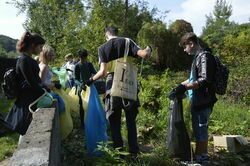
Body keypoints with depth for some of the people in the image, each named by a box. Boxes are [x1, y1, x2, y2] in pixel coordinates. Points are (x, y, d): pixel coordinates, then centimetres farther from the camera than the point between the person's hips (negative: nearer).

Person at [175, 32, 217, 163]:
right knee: (201, 129, 18)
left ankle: (198, 157, 10)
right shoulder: (198, 57, 16)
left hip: (202, 102, -10)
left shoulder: (204, 57, -14)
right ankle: (204, 155, 31)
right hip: (198, 102, 10)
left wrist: (185, 87, -23)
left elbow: (205, 80, -23)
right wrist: (179, 85, 20)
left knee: (200, 129, -1)